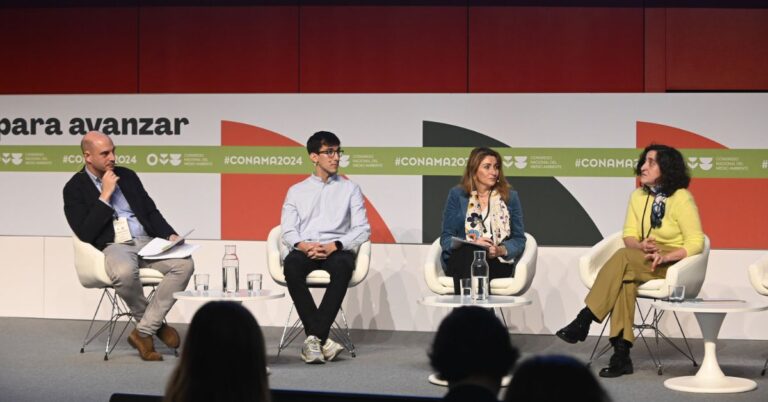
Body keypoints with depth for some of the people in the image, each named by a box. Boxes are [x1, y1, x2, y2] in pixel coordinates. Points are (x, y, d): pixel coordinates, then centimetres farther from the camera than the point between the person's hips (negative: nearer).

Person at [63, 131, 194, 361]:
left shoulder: (127, 176, 17)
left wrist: (170, 236, -1)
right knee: (124, 272, -40)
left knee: (184, 264, -24)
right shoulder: (75, 188, 2)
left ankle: (143, 331, -18)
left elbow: (151, 212, 18)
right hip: (114, 246, -5)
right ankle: (155, 324, -10)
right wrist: (105, 195, -10)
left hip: (146, 242, 5)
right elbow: (85, 233, -9)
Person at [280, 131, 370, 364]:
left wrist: (335, 246, -13)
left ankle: (314, 338, -36)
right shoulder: (297, 191, 21)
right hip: (304, 250, 1)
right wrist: (302, 245, -15)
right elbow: (287, 230, 9)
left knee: (342, 265, -38)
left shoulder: (350, 189, 17)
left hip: (337, 250, -1)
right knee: (291, 264, -35)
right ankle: (322, 340, -35)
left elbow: (362, 229, 5)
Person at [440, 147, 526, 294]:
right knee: (469, 251, -36)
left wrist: (500, 250, -11)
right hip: (460, 258, 0)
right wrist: (471, 243, -12)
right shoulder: (457, 195, 12)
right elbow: (446, 238, 8)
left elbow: (519, 240, 12)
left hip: (498, 262, 0)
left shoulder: (510, 197, 15)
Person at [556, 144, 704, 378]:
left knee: (623, 257, -32)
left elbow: (696, 242, -11)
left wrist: (665, 256, -26)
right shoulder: (638, 196, 11)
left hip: (675, 263, -5)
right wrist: (641, 247, -15)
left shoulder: (681, 198, -7)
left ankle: (584, 320, -30)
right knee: (625, 279, -32)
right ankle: (621, 354, -36)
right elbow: (629, 236, 8)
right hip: (643, 261, 5)